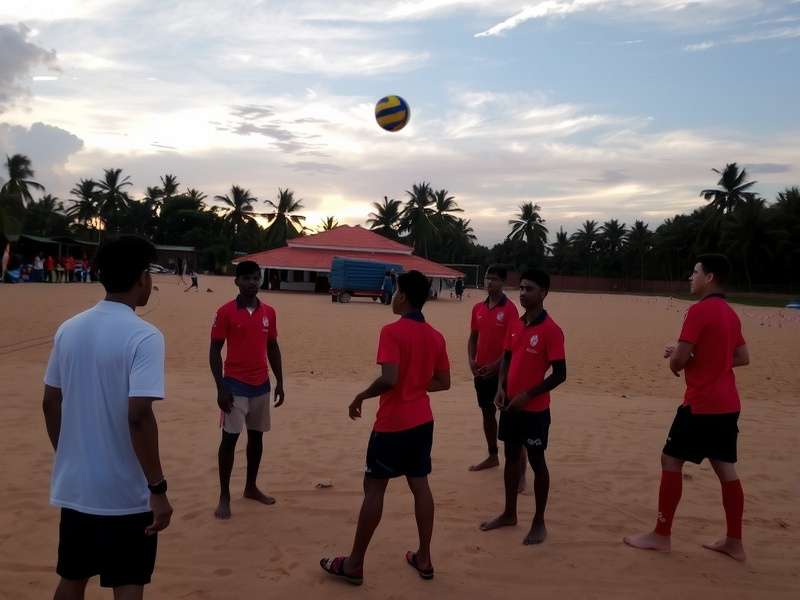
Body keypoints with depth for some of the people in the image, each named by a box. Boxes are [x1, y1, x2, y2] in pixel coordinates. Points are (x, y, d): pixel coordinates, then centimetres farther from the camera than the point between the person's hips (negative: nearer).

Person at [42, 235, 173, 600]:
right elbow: (138, 416, -24)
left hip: (74, 486, 6)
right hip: (125, 493, -6)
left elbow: (50, 404, 8)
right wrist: (158, 488, -18)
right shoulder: (143, 336, -18)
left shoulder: (68, 329, 2)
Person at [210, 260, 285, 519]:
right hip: (235, 385, -5)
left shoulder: (269, 312, 4)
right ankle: (224, 496, 9)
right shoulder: (226, 312, -9)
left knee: (257, 436, 13)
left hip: (261, 385, 5)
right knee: (230, 438, -1)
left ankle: (251, 487, 28)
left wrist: (279, 382, 8)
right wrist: (221, 387, -13)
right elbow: (215, 350, -7)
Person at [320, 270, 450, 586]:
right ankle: (424, 559, 23)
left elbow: (389, 379, -25)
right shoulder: (436, 336, 5)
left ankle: (354, 564, 13)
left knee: (374, 488, 3)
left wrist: (361, 397, -10)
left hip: (393, 423, -7)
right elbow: (443, 382, 10)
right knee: (420, 486, 14)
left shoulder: (392, 331, -17)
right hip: (422, 421, 7)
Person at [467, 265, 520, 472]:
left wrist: (496, 364, -20)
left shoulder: (509, 308, -11)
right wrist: (471, 360, -2)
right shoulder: (478, 308, 7)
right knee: (487, 412, 15)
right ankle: (492, 456, 28)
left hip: (501, 370, -6)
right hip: (481, 370, 6)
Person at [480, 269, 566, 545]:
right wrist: (501, 387, 0)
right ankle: (509, 514, 31)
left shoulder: (551, 330, -16)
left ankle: (539, 523, 20)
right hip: (510, 405, 7)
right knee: (511, 457, 16)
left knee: (537, 462, 6)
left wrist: (528, 395, -18)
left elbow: (559, 374, -16)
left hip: (535, 409, -7)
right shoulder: (515, 325, 5)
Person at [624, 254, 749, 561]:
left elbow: (677, 362, -18)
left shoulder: (699, 310, -16)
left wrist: (675, 356, 5)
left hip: (701, 404, -9)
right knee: (726, 469, 12)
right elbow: (743, 358, 19)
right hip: (727, 404, 9)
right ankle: (734, 542, 19)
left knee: (671, 461, 1)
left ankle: (661, 535, 8)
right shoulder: (730, 314, 12)